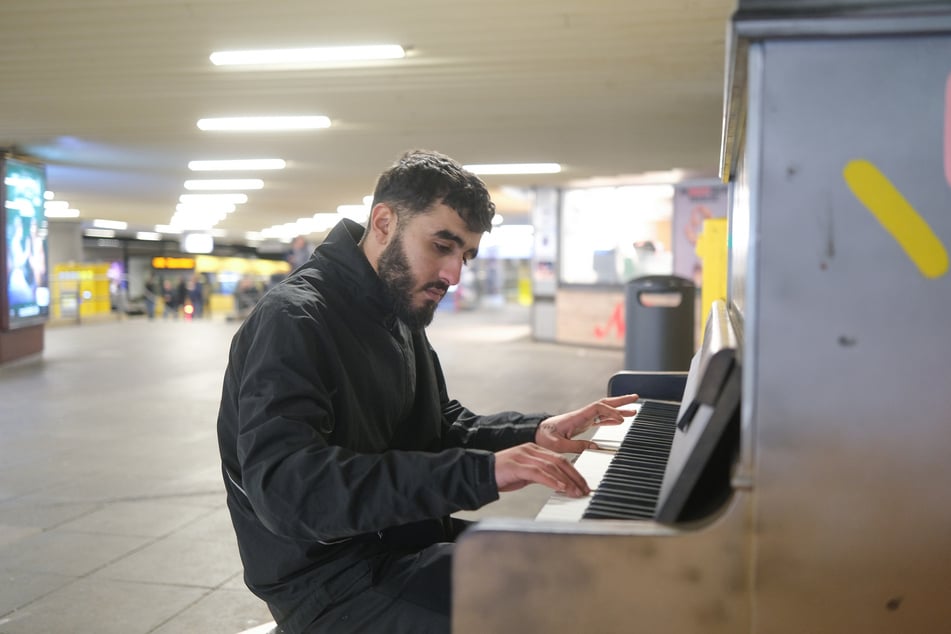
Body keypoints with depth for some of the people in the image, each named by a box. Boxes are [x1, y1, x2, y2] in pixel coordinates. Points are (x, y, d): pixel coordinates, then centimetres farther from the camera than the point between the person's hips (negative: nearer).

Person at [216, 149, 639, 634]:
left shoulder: (400, 318, 11)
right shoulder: (292, 320, -20)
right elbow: (287, 488, -33)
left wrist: (533, 433, -1)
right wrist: (479, 472, -38)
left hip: (404, 541, 9)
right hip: (335, 580, -9)